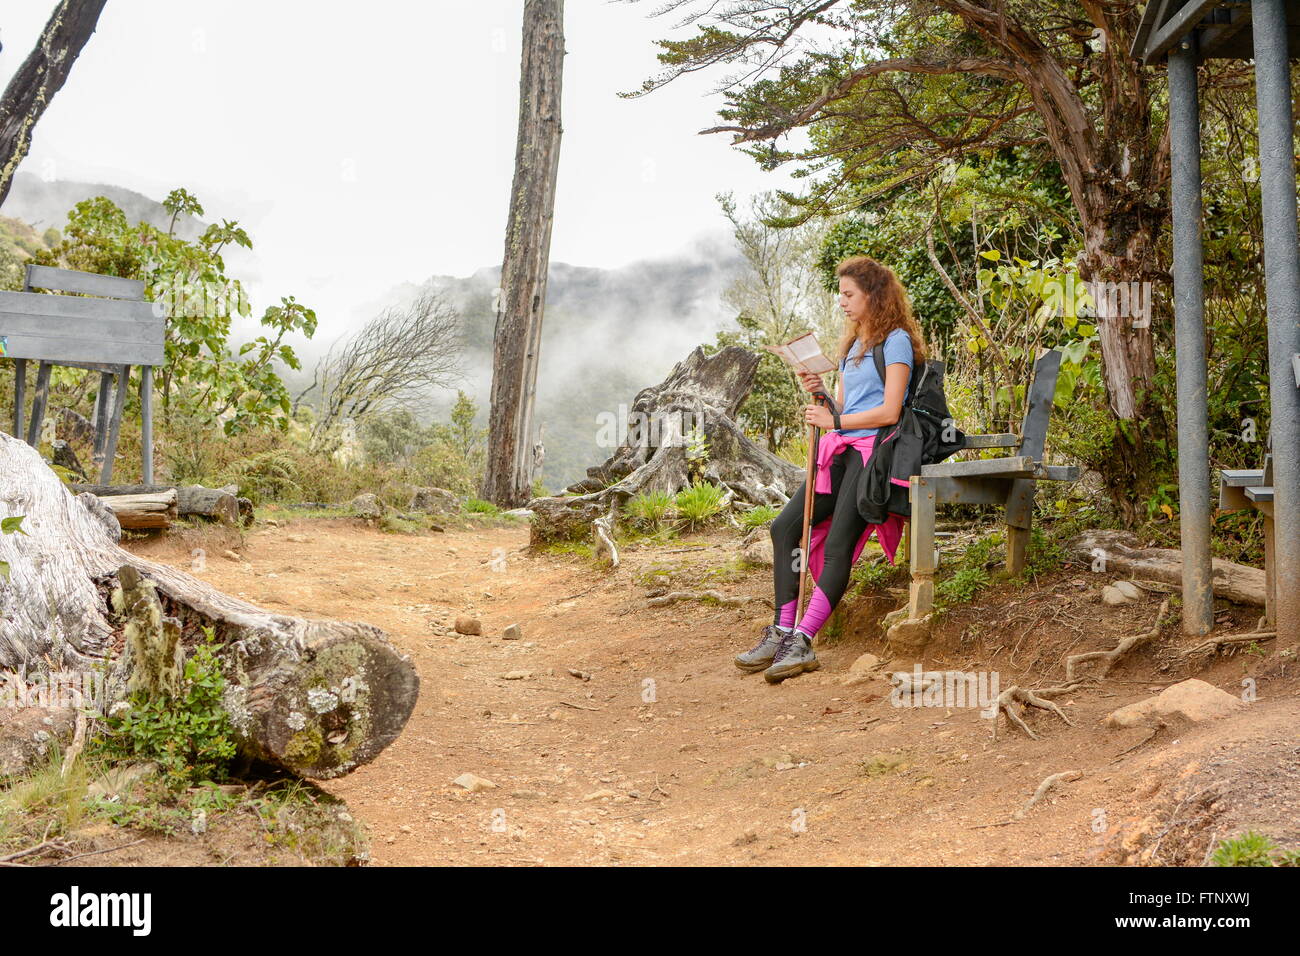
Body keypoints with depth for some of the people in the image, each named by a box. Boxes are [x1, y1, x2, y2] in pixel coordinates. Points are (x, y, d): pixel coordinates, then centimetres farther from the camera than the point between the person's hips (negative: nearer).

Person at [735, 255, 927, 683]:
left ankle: (802, 642, -25)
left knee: (838, 546, -19)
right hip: (841, 450, 9)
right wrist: (820, 393, 2)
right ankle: (782, 631, -5)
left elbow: (889, 412, -12)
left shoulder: (895, 340, -4)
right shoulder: (852, 345, 23)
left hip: (873, 449, -9)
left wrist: (834, 421, -9)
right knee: (785, 527, -3)